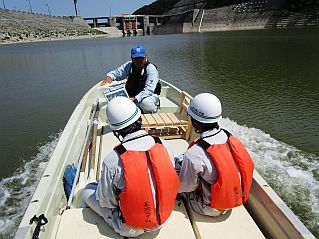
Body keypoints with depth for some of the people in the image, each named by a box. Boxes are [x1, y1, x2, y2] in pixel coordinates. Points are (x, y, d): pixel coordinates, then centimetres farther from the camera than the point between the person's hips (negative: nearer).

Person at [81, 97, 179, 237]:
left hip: (131, 229, -4)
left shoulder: (112, 161, -27)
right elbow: (171, 179, -2)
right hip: (164, 217, 5)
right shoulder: (162, 145, -17)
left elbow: (106, 202, -13)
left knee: (88, 191, 11)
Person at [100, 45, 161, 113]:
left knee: (146, 103, -39)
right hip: (131, 95, 5)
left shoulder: (151, 69, -16)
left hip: (150, 95, -5)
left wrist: (136, 98, -39)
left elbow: (149, 90, -25)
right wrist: (109, 76, -18)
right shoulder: (129, 65, 0)